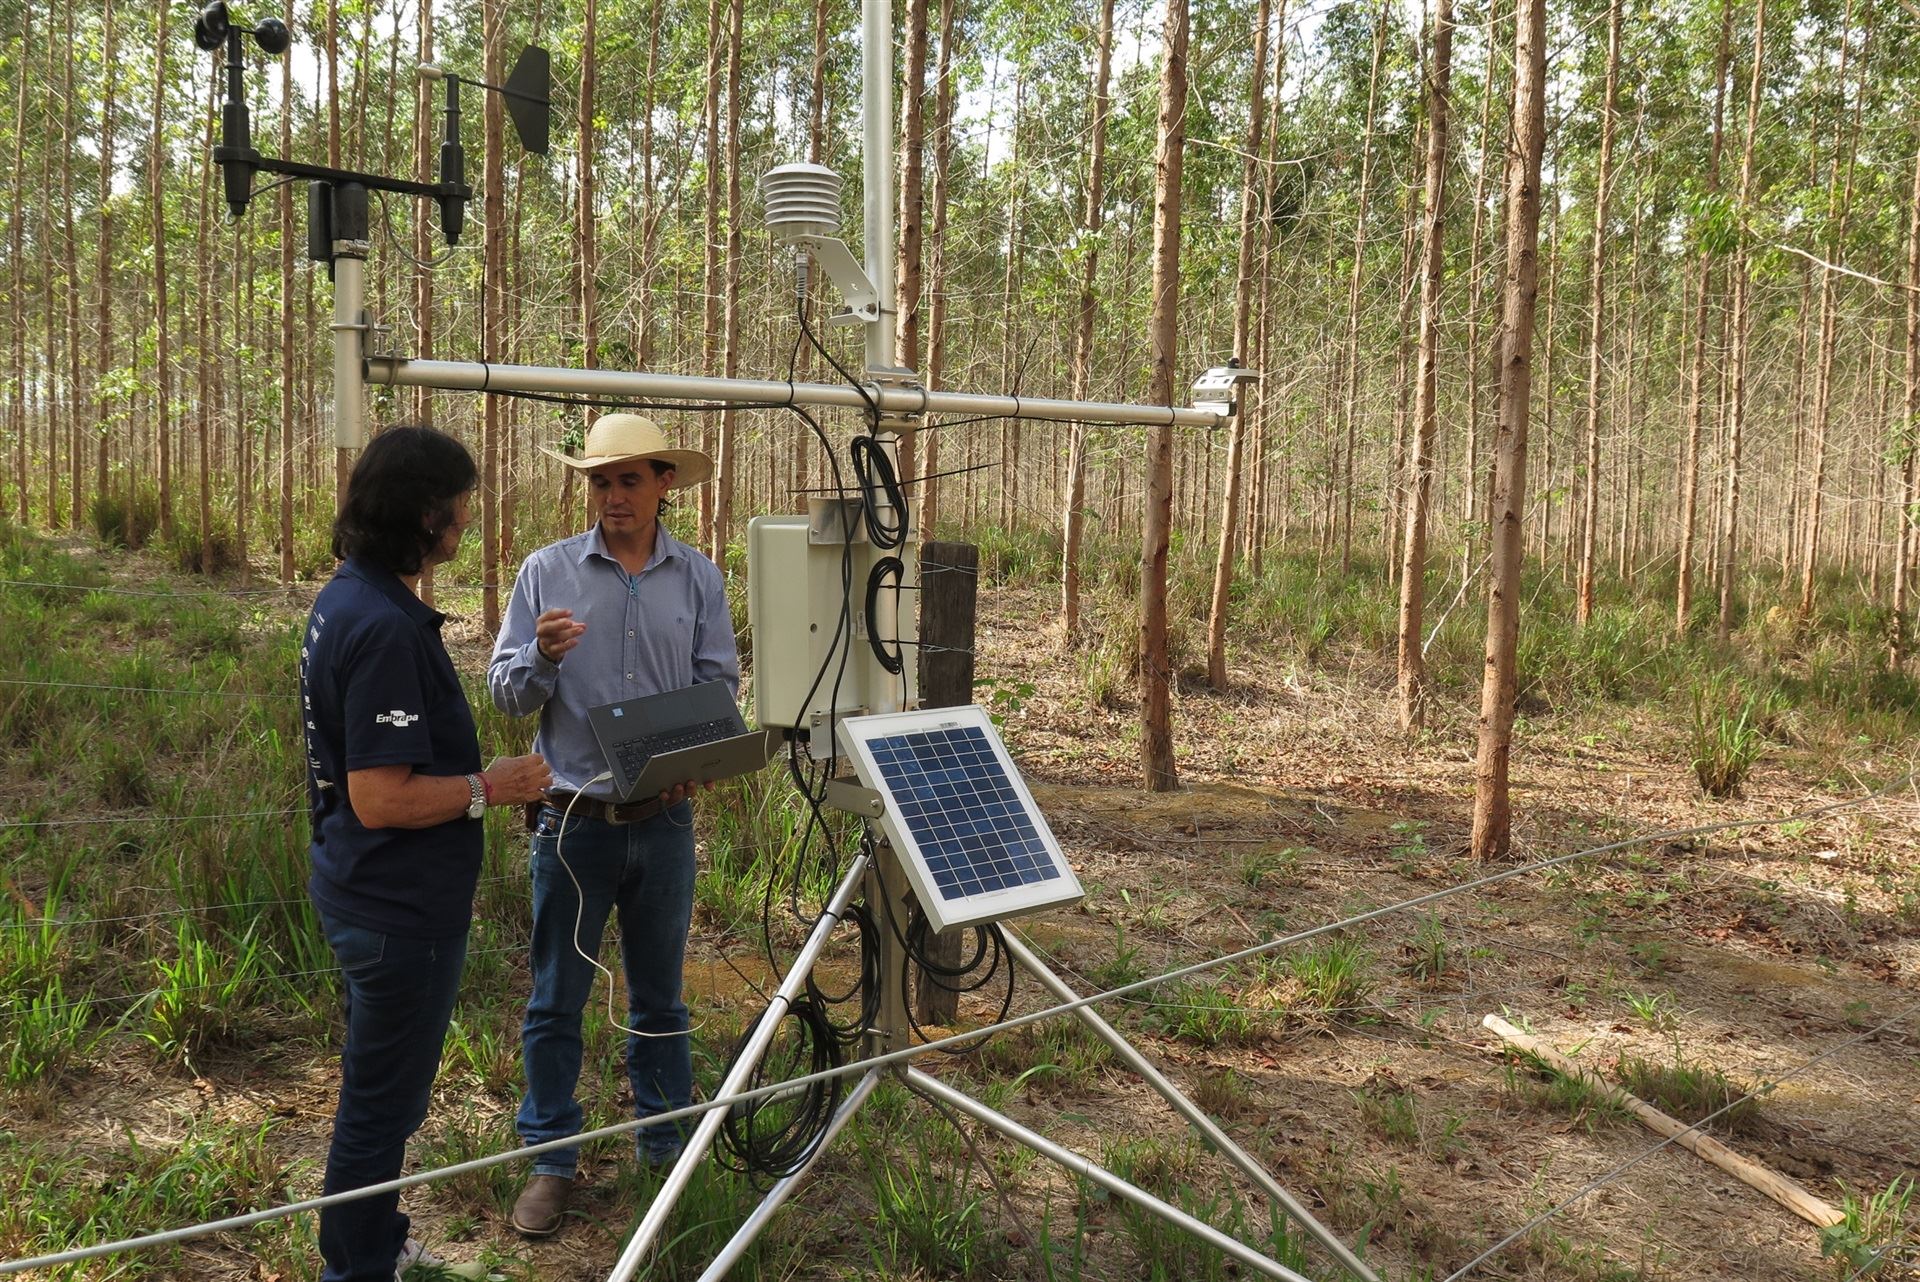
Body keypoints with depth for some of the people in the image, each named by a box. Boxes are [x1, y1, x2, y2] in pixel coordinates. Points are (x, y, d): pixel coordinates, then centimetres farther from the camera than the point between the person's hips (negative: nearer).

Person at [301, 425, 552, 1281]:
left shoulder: (345, 599, 5)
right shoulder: (386, 628, -26)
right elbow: (381, 798, -28)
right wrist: (487, 788, -17)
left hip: (373, 893, 11)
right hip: (399, 911, -11)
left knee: (383, 1094, 24)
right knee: (383, 1105, 6)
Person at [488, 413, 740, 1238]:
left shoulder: (699, 579, 2)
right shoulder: (547, 572, -2)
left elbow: (720, 689, 2)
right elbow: (504, 692, -1)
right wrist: (543, 657, -22)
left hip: (663, 821, 1)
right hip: (573, 820, -1)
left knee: (658, 997, 14)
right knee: (555, 1000, 7)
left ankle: (665, 1148, 28)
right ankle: (550, 1161, 21)